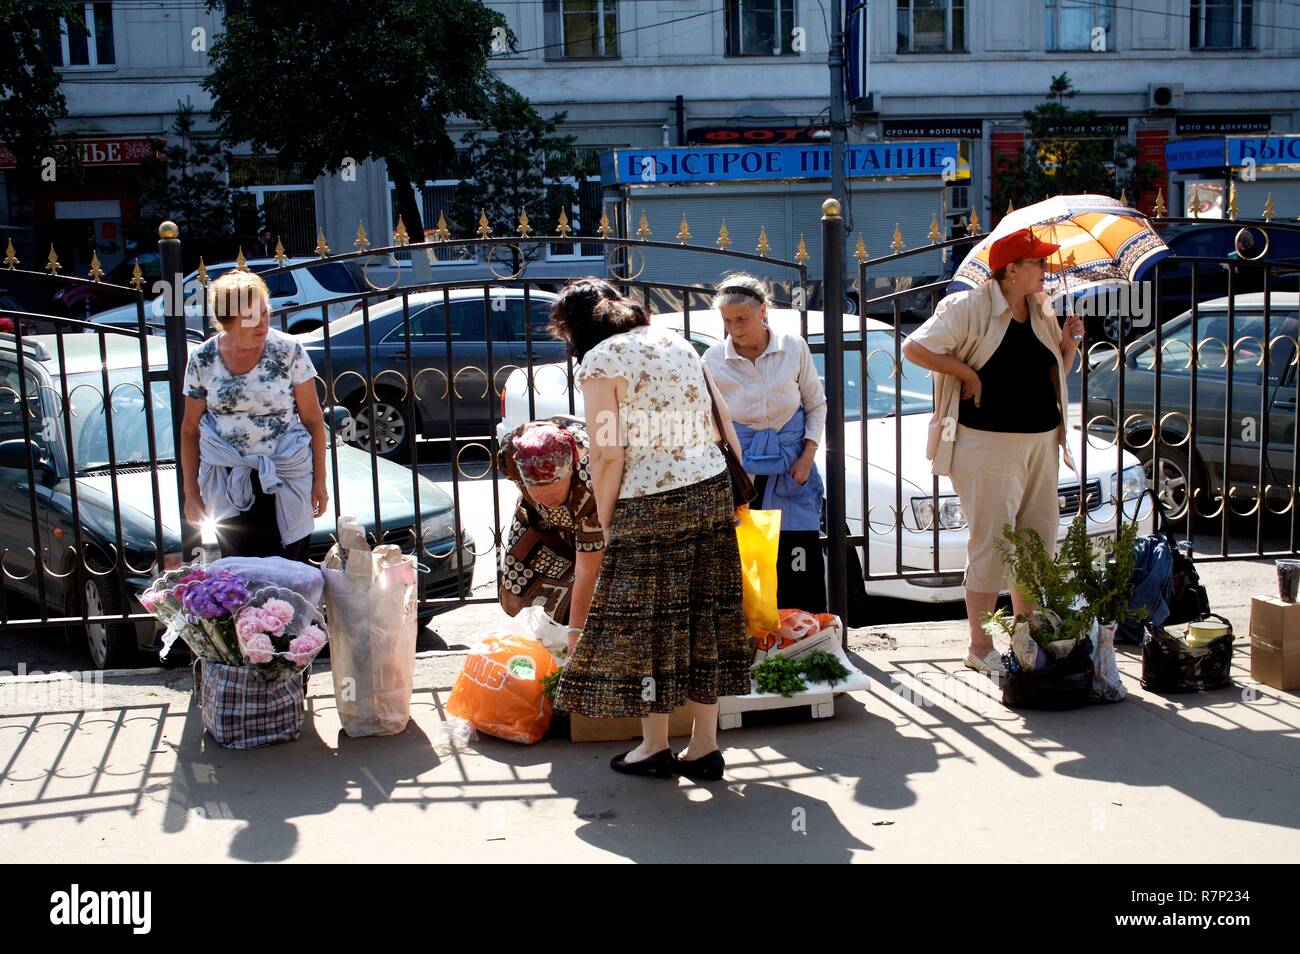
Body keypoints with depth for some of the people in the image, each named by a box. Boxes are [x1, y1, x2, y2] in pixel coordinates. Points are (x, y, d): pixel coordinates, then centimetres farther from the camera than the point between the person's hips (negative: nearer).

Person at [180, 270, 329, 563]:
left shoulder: (287, 352, -4)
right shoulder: (203, 360, 0)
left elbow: (313, 420, 0)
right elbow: (190, 430, 9)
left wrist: (319, 481, -1)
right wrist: (191, 492, 8)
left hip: (284, 483, -1)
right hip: (227, 484, 2)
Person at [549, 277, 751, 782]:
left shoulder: (598, 362, -7)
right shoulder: (676, 342, 13)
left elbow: (609, 456, -13)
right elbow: (722, 420, 13)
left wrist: (605, 522, -3)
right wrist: (737, 485, 21)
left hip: (650, 505, -7)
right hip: (712, 490, 7)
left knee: (646, 625, 8)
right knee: (703, 616, 11)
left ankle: (655, 746, 19)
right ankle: (704, 747, 18)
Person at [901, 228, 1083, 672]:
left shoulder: (1042, 311, 12)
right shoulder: (969, 308, -11)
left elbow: (1055, 373, 21)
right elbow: (914, 348, -16)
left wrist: (1067, 341, 3)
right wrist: (968, 373, -16)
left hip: (1041, 440, 8)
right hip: (990, 444, -8)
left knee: (1039, 541, 13)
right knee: (992, 544, -4)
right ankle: (980, 647, 6)